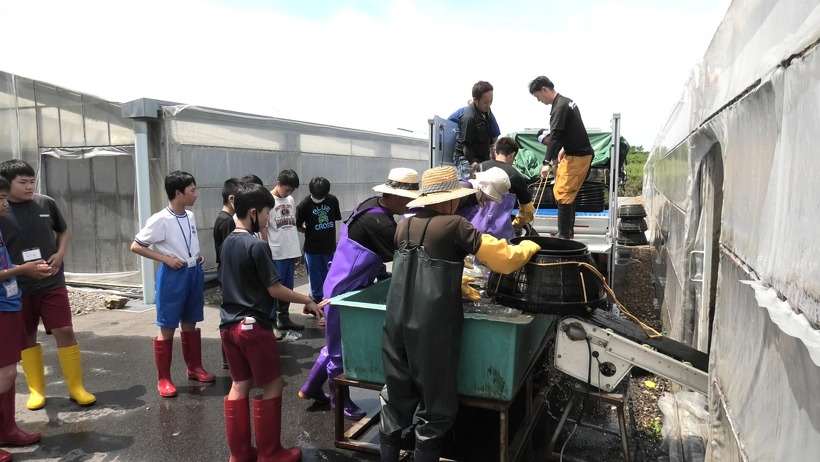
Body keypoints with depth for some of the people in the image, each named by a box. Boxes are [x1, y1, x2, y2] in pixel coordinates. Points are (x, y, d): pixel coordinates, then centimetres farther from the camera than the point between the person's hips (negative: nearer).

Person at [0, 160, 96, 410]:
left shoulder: (46, 203, -1)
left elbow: (64, 231, 14)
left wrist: (60, 254, -2)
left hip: (52, 282, 1)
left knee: (65, 331, -1)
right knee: (27, 338, 11)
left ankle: (76, 387, 10)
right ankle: (36, 390, 26)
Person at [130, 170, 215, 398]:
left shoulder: (191, 216, 7)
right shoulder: (160, 220, -15)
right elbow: (135, 246, -12)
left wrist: (198, 256, 4)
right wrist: (167, 259, -17)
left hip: (194, 273, 7)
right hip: (173, 276, -7)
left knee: (190, 323, 17)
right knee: (167, 328, 2)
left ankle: (194, 367, 30)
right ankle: (163, 378, 12)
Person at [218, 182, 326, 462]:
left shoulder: (227, 243, 8)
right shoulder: (257, 246, -16)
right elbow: (274, 290, -16)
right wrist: (308, 301, -5)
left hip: (229, 325, 8)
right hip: (253, 326, -8)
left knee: (239, 386, 14)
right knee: (272, 386, 6)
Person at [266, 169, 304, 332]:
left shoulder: (291, 200, 11)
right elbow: (262, 229, -10)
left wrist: (297, 251, 14)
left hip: (291, 253, 7)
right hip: (276, 254, -6)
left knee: (288, 288, 13)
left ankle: (284, 318, 25)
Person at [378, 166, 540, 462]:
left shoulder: (404, 226, 9)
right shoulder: (454, 226, -9)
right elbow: (504, 259, -8)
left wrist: (462, 287, 27)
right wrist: (530, 246, 12)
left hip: (397, 321, 6)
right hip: (432, 325, -6)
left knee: (396, 395, 18)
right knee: (435, 399, 11)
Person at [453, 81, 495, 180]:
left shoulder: (485, 111, 9)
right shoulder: (469, 118, -19)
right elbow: (465, 145, -19)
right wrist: (474, 163, -26)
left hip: (482, 159, 8)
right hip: (466, 160, -8)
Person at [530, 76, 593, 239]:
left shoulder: (559, 107, -18)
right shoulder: (566, 102, 13)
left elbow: (555, 136, -27)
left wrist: (547, 162, -32)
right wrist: (563, 150, 20)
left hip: (577, 156, -10)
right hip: (577, 153, 10)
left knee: (563, 194, -9)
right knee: (566, 193, 15)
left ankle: (564, 235, -6)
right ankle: (568, 231, 23)